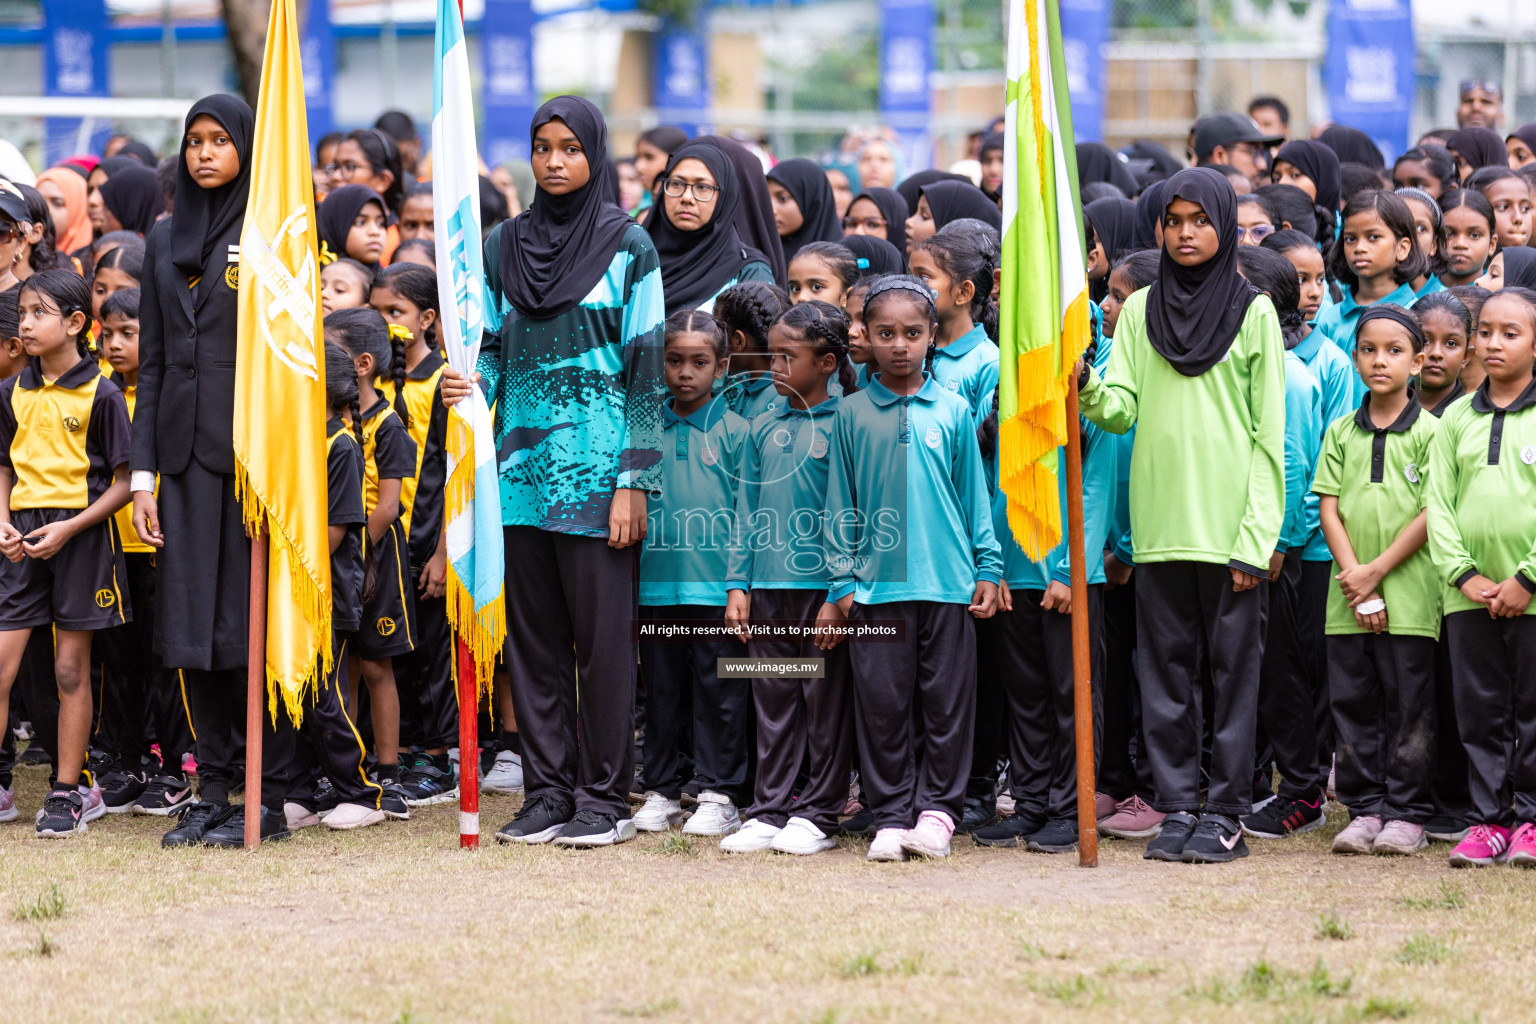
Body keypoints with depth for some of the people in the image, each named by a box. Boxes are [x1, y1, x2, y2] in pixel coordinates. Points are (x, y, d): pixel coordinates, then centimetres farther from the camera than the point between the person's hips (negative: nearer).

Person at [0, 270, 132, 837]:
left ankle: (70, 789, 11)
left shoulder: (101, 395, -6)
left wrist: (68, 528, -16)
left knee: (71, 669, 3)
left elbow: (124, 481, -6)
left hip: (81, 533, -4)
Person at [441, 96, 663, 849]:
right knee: (533, 636, 6)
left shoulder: (627, 246, 0)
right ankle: (548, 791, 12)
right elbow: (492, 347, 16)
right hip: (522, 466, 4)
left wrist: (634, 481, -9)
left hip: (595, 472, -4)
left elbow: (647, 368, -3)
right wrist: (468, 384, -9)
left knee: (601, 635, -3)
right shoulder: (503, 246, 12)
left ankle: (604, 797, 3)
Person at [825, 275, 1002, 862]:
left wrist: (987, 569, 5)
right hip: (876, 585, 0)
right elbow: (840, 503, 7)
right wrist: (842, 581, 2)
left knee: (946, 700, 3)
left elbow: (975, 495, 9)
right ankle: (890, 814, 9)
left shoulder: (953, 412, 5)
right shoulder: (852, 413, 4)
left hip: (948, 581, 0)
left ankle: (936, 809, 12)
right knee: (883, 704, 2)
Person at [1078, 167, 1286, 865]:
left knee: (1232, 668, 0)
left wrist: (1256, 537, -8)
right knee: (1166, 670, 5)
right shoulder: (1139, 311, 11)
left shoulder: (1253, 311, 2)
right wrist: (1086, 386, -19)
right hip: (1159, 524, 3)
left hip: (1228, 525, -3)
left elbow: (1269, 433, -1)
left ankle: (1226, 813, 4)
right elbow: (1120, 410, 3)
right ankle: (1177, 808, 11)